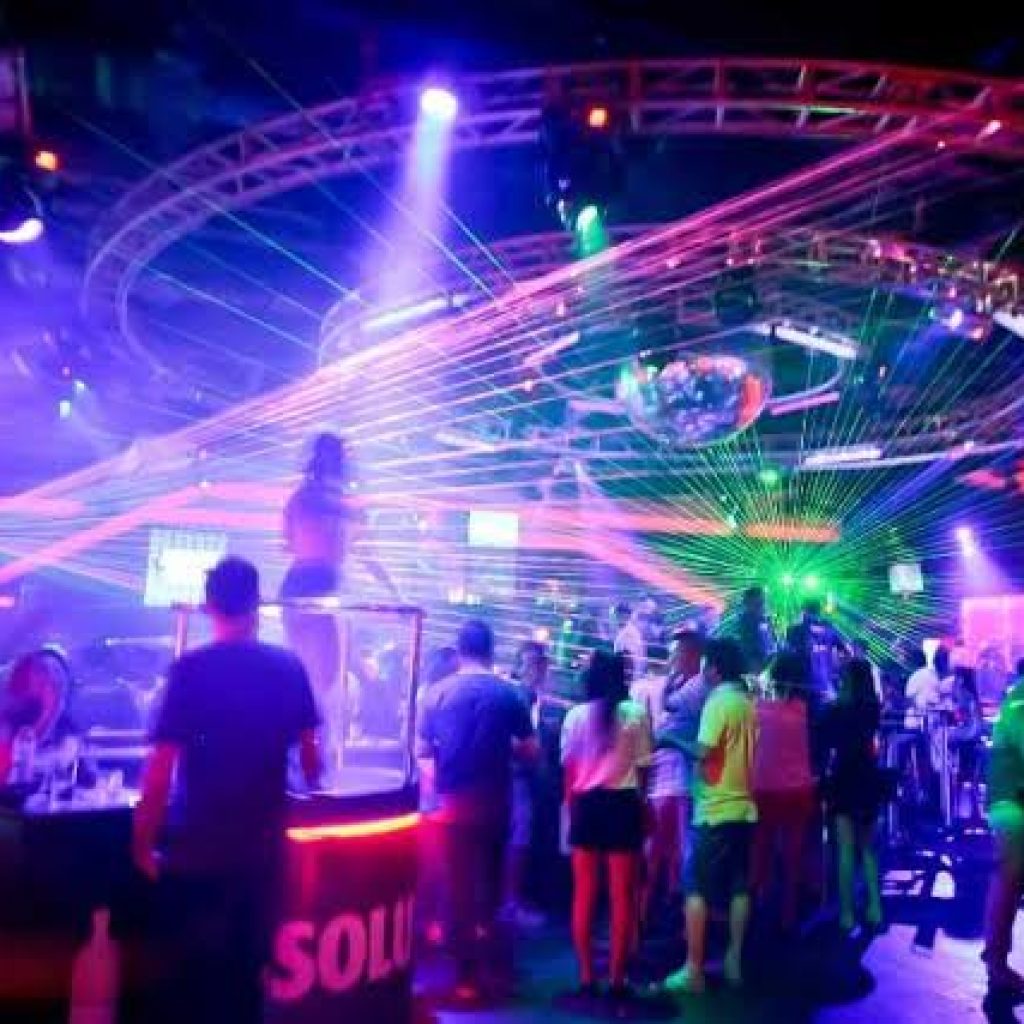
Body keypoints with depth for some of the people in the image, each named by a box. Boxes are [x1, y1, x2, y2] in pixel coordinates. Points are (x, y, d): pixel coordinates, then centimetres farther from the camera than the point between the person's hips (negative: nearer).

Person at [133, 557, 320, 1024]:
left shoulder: (190, 669, -12)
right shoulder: (288, 668, -2)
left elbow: (162, 766, -14)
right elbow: (308, 754, 7)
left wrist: (143, 841, -3)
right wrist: (312, 785, 28)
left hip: (197, 848, -3)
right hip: (261, 845, 3)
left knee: (191, 967, 12)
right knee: (248, 961, 17)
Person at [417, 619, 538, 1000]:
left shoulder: (438, 693, -5)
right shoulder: (508, 693, -6)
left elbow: (423, 749, 1)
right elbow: (530, 751, -3)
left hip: (454, 803, 0)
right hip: (495, 802, 0)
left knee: (461, 885, 8)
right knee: (490, 875, 22)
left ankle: (468, 975, 13)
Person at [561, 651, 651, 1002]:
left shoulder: (576, 715, 1)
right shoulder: (636, 714, -4)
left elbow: (568, 770, 3)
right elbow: (642, 766, -2)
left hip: (586, 805, 2)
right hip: (623, 804, -2)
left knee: (584, 893, 10)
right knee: (623, 895, 7)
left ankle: (586, 977, 15)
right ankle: (617, 980, 11)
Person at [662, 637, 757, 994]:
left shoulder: (718, 701, -14)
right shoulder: (747, 703, 11)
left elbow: (703, 752, -22)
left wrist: (673, 740, -10)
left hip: (716, 810, -8)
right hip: (743, 807, 8)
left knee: (697, 888, -3)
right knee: (739, 888, 12)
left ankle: (693, 970, 0)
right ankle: (734, 961, 18)